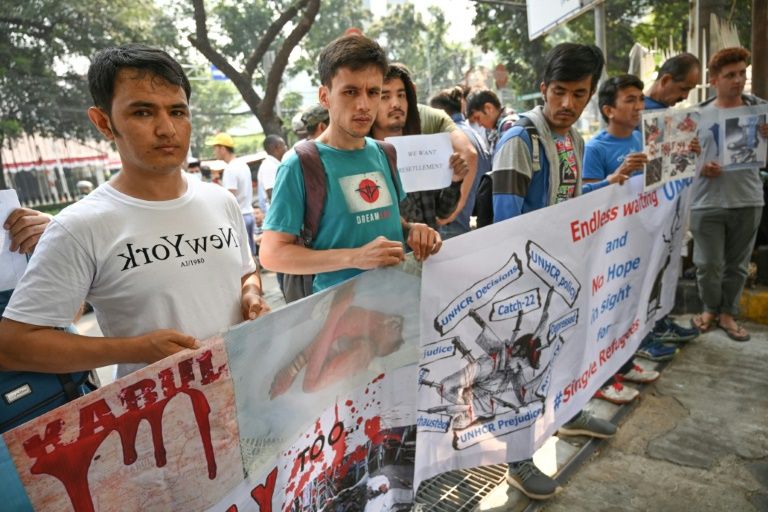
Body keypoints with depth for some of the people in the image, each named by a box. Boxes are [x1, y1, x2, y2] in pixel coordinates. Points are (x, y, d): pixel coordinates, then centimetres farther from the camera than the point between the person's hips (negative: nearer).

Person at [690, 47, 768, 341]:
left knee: (737, 264, 10)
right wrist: (700, 168, -15)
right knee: (708, 265, 2)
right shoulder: (699, 115, 2)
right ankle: (710, 309, 26)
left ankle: (728, 314, 26)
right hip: (707, 202, -1)